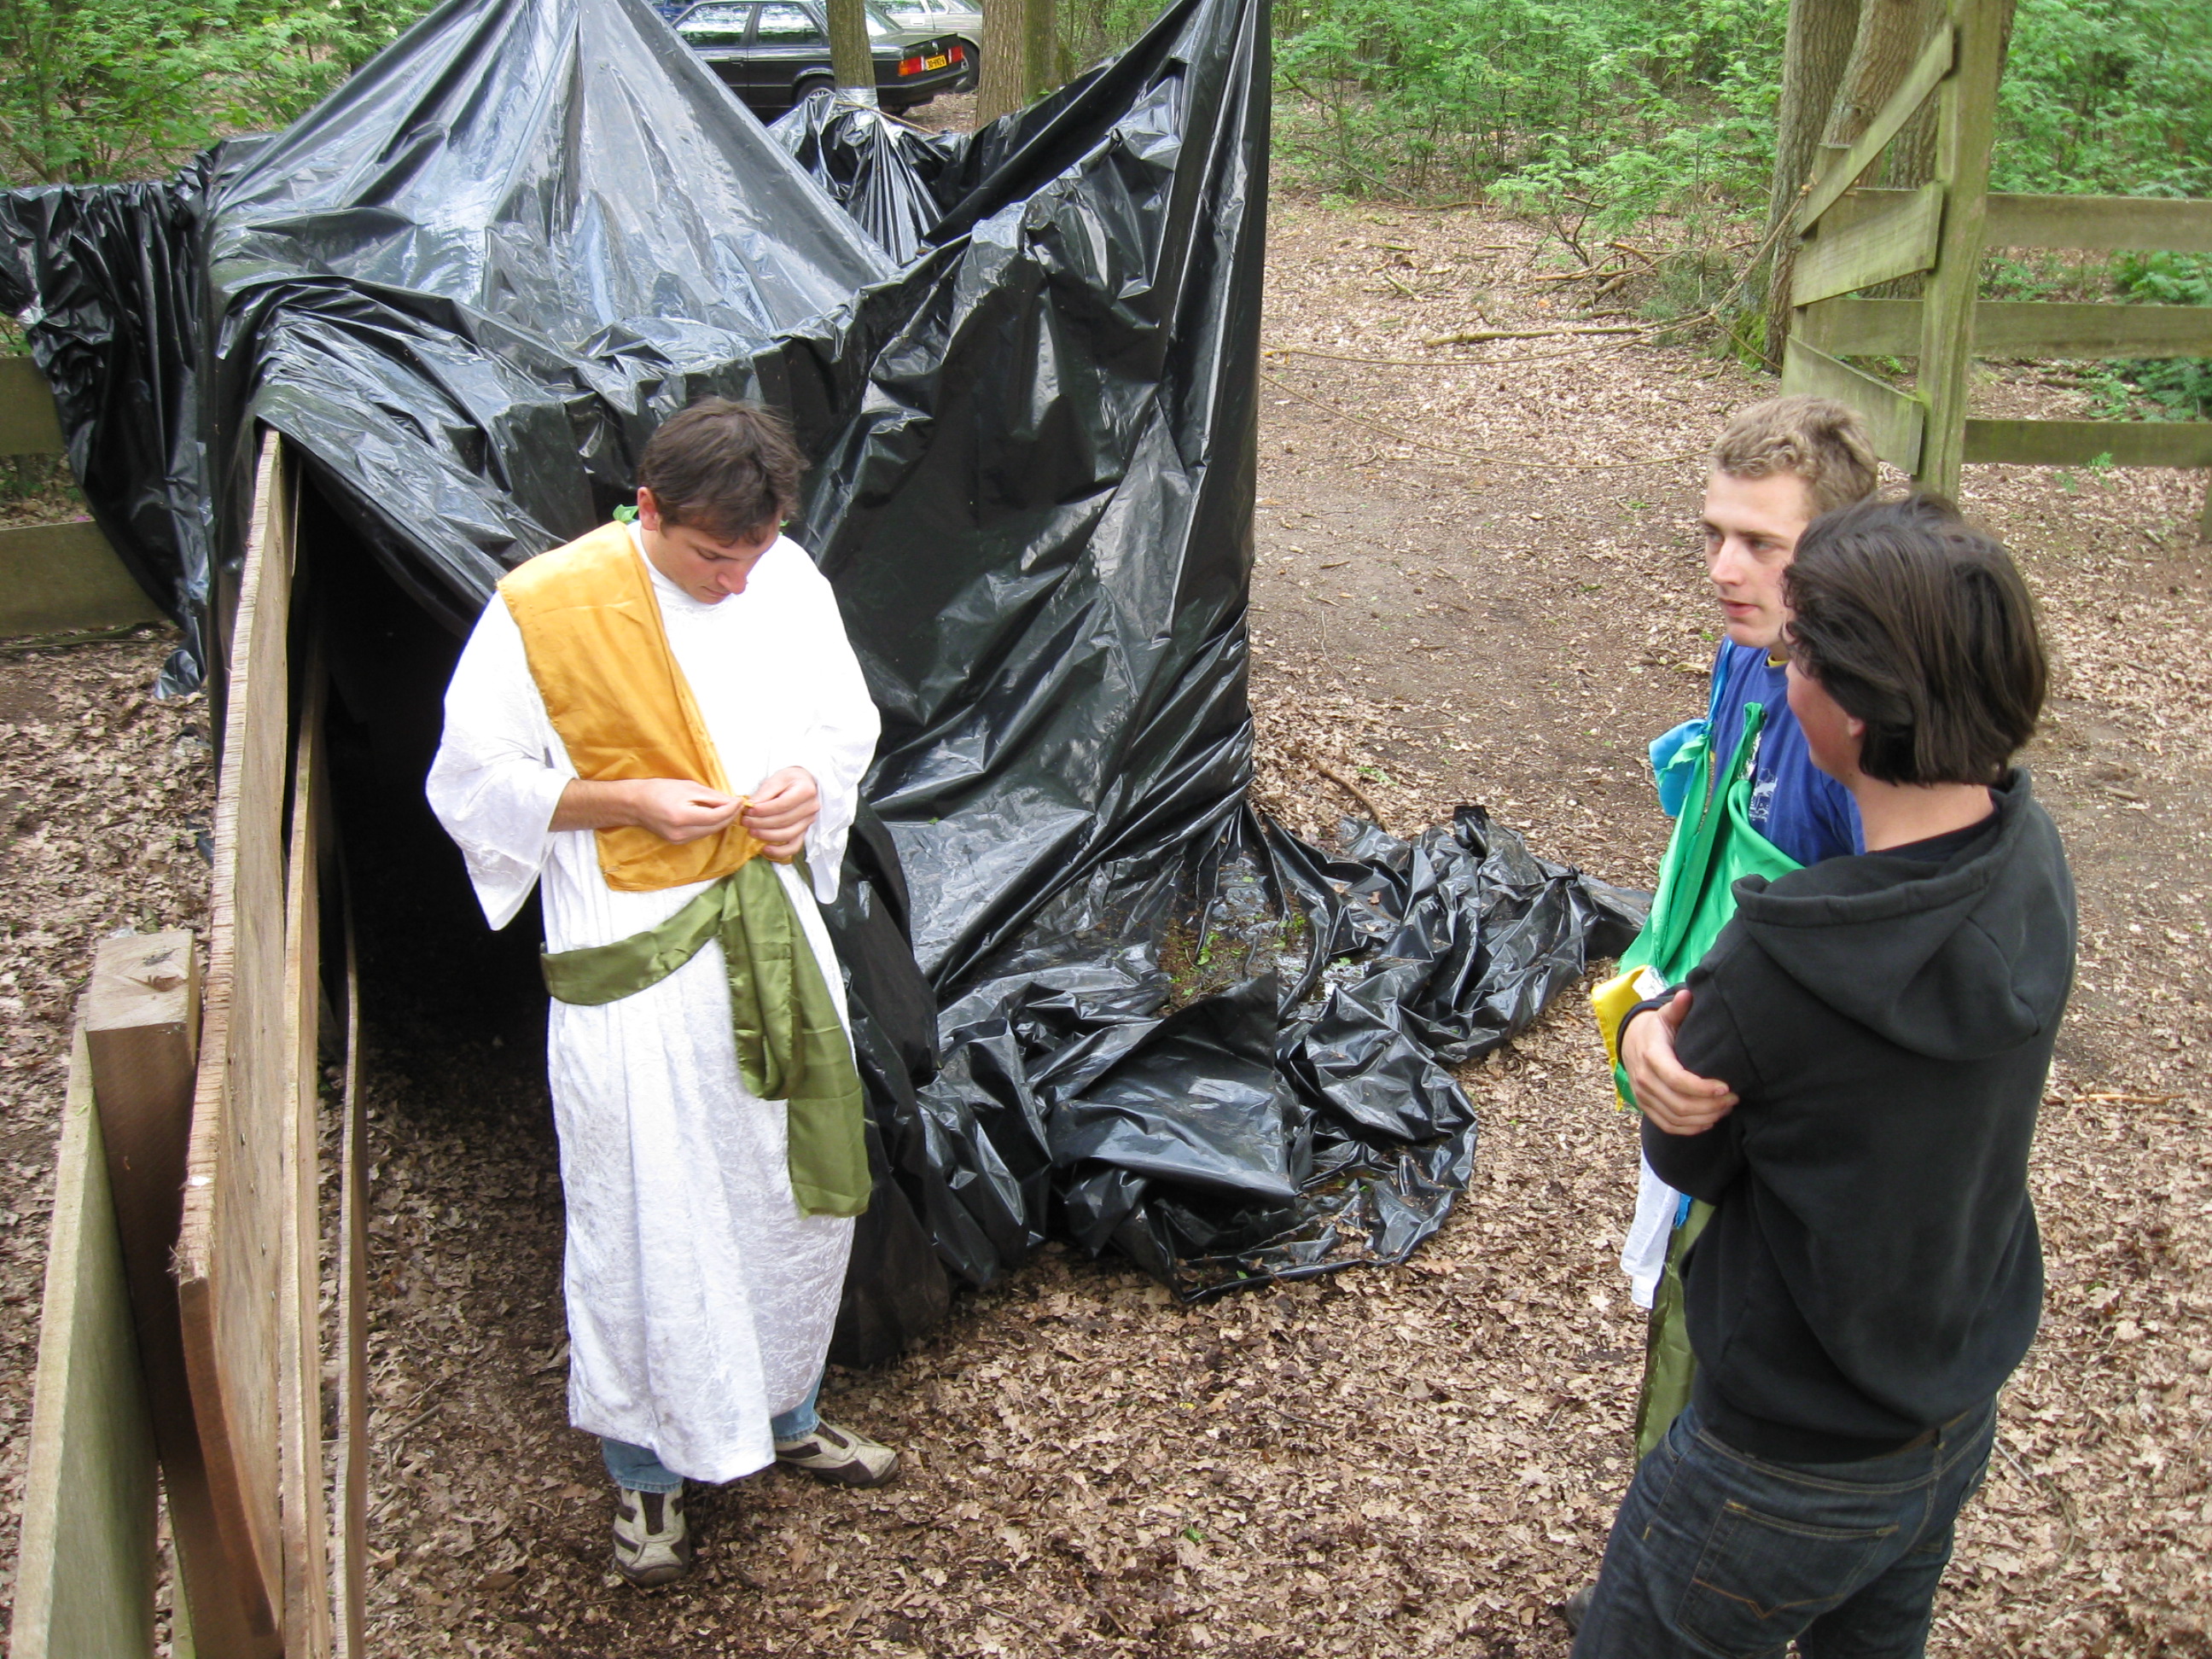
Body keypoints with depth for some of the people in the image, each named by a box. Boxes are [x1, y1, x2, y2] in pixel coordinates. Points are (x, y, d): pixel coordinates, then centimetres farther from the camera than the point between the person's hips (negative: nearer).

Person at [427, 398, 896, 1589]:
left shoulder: (787, 578, -1)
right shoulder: (543, 608, -15)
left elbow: (848, 719, 13)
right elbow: (471, 780, -8)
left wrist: (811, 778, -9)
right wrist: (628, 800, -20)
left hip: (774, 933, 5)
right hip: (631, 957, -4)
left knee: (800, 1186, 15)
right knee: (642, 1219, 5)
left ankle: (785, 1410, 40)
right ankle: (645, 1464, 28)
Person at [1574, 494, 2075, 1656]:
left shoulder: (1784, 964, -34)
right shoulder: (2033, 858, -13)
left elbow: (1685, 1159, -15)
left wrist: (1653, 1030, 2)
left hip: (1796, 1469, -7)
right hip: (1958, 1421, 7)